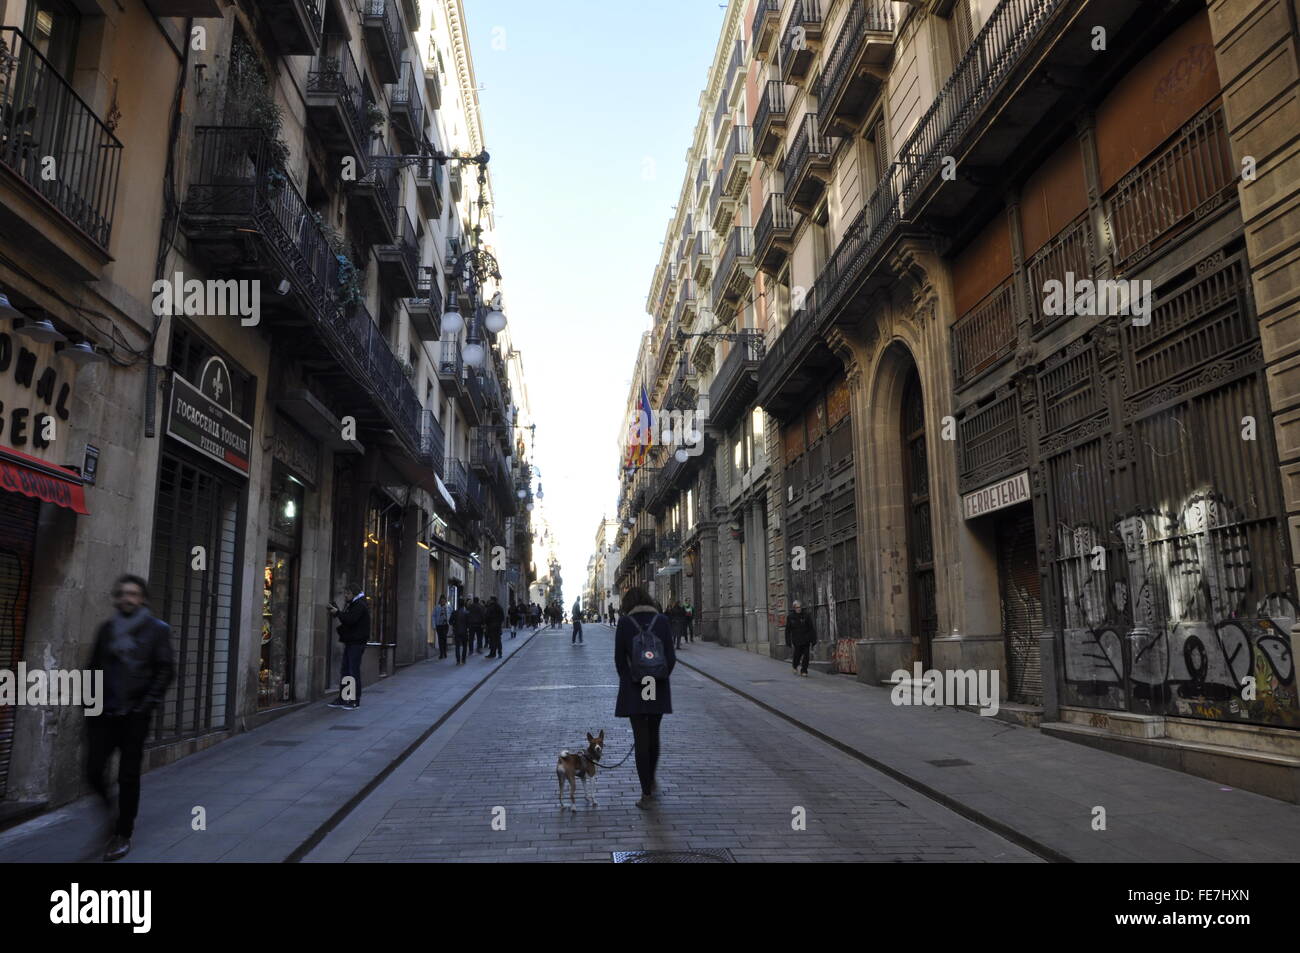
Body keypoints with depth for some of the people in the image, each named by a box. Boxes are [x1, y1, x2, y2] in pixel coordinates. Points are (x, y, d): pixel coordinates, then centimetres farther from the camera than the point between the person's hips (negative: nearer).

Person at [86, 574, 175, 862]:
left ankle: (123, 835, 15)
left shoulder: (157, 629, 0)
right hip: (103, 713, 3)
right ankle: (112, 809, 30)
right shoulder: (106, 629, 11)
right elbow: (94, 666, 13)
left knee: (128, 776, 2)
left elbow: (165, 670, -5)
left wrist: (147, 704, -12)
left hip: (134, 714, -3)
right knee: (94, 771, 1)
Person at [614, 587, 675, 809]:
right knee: (653, 734, 20)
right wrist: (662, 677, 6)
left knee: (641, 738, 3)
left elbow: (619, 657, -5)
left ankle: (647, 793, 5)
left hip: (633, 689, -2)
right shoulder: (662, 620, 0)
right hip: (659, 689, 2)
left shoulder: (624, 622, -5)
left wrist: (628, 680, 5)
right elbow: (671, 656, -3)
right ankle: (651, 781, 35)